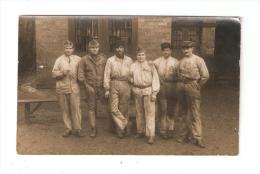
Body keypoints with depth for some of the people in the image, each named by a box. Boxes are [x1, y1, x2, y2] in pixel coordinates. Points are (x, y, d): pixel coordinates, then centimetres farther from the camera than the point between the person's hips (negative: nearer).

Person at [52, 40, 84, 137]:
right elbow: (54, 74, 3)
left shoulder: (78, 59, 7)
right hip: (62, 87, 1)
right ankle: (68, 128, 16)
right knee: (65, 108, 5)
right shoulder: (59, 60, 7)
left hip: (74, 87, -1)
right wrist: (62, 73, -14)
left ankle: (77, 128, 7)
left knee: (76, 107, -4)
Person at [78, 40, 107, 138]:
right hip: (91, 88, 0)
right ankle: (93, 129, 14)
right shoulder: (84, 60, 0)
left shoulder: (103, 58, 3)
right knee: (91, 108, 4)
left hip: (102, 86, 1)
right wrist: (86, 85, -8)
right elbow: (80, 74, -1)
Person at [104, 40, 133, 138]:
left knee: (124, 109, 5)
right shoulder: (110, 60, 4)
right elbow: (107, 75, 2)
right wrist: (107, 89, -2)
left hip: (125, 85, 0)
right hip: (114, 85, 0)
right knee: (114, 109, -5)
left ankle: (120, 128, 20)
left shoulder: (129, 60, 6)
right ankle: (125, 126, 10)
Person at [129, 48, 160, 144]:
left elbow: (155, 78, -4)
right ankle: (140, 131, 25)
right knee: (139, 112, 11)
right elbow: (131, 78, 18)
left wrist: (154, 92, -9)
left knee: (149, 113, -6)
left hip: (148, 90, -3)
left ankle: (150, 135, -4)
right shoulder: (133, 66, 8)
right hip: (137, 91, 3)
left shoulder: (150, 65, -1)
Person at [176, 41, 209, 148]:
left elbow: (205, 75, -6)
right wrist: (180, 84, 10)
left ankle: (197, 137, 1)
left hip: (192, 86, -5)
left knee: (194, 113, -4)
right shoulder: (181, 61, 13)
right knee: (185, 112, 12)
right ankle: (189, 133, 24)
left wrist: (197, 86, -2)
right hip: (181, 86, 6)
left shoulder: (198, 60, -3)